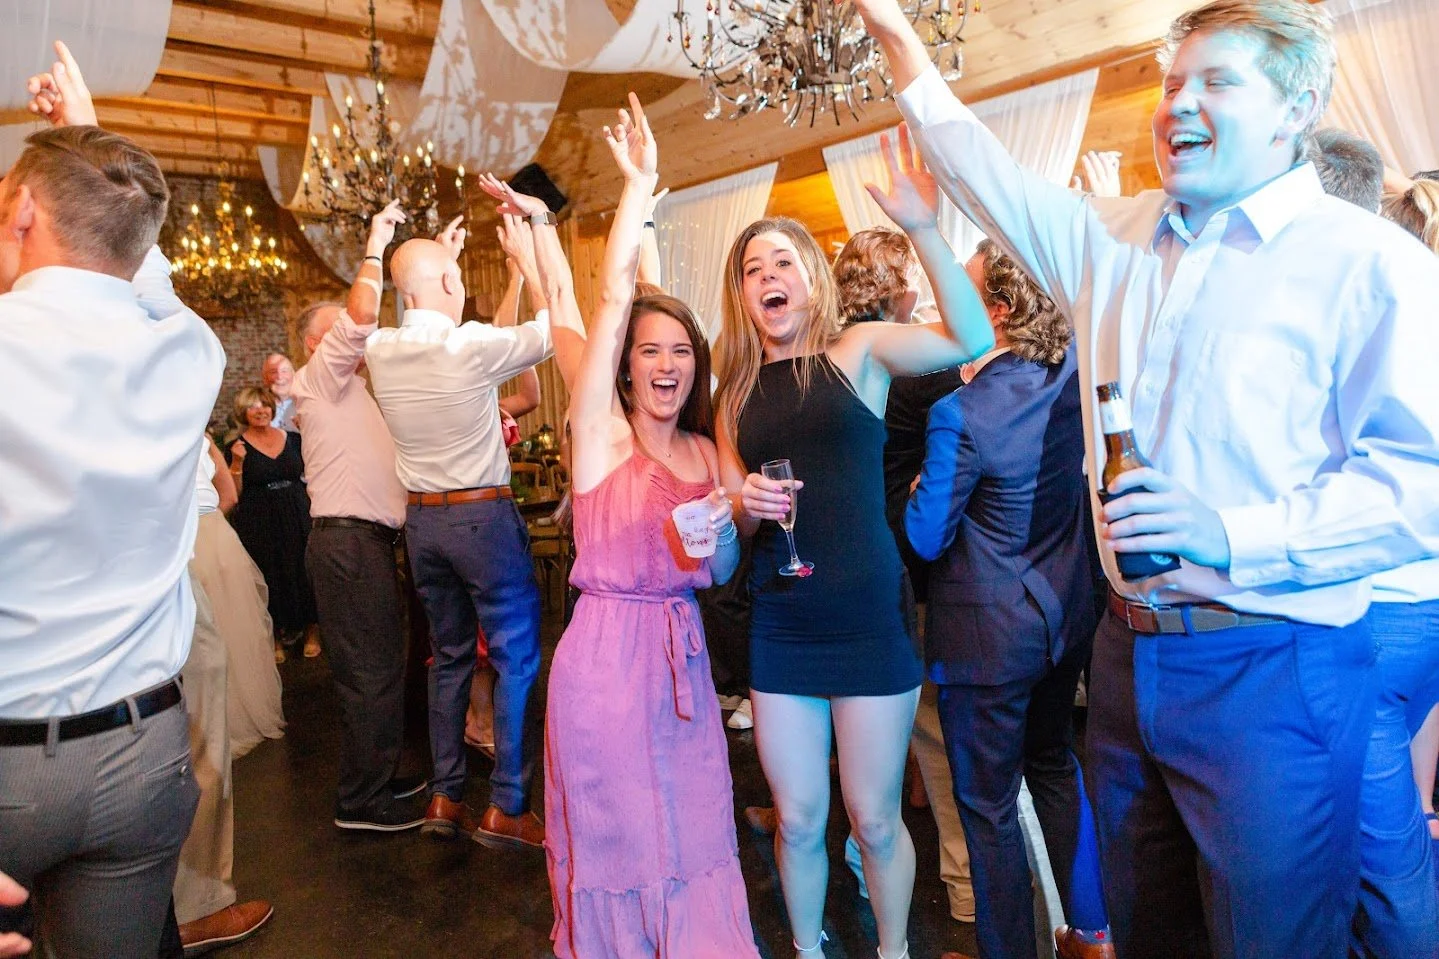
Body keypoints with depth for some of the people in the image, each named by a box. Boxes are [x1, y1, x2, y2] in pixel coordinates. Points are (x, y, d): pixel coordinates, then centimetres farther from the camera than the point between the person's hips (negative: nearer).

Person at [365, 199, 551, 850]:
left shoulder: (381, 351, 1)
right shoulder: (471, 347, -16)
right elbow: (553, 326, -8)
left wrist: (436, 250, 24)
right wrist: (543, 227, -1)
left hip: (422, 520, 7)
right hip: (483, 515, -6)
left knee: (449, 656, 17)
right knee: (516, 658, 3)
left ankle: (445, 798, 23)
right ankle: (506, 808, 7)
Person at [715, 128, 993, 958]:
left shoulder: (858, 351, -2)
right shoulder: (739, 392, 8)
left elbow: (971, 339, -19)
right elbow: (731, 526, 12)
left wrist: (922, 228, -28)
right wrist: (747, 502, -10)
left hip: (868, 623, -3)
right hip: (781, 631, 3)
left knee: (875, 820, 10)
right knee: (799, 821, 15)